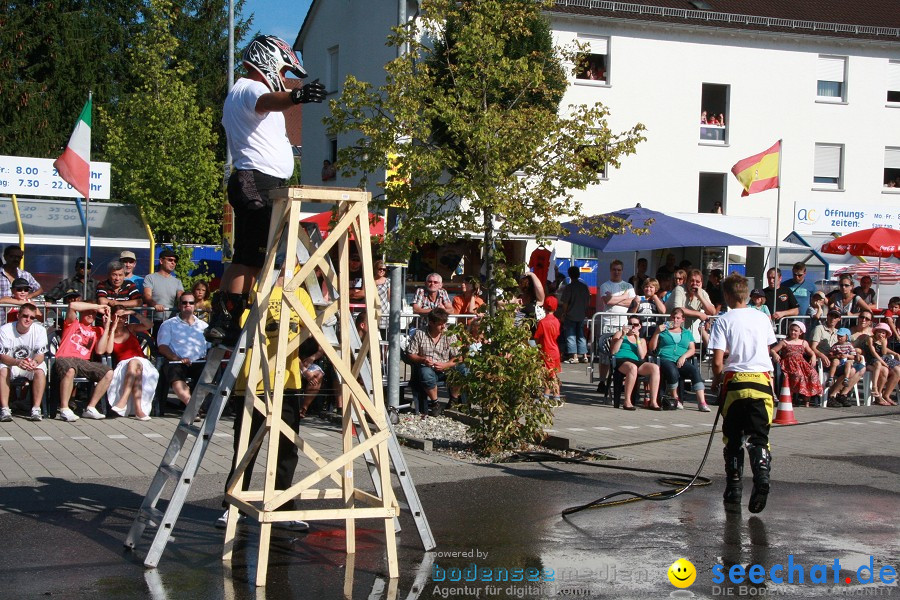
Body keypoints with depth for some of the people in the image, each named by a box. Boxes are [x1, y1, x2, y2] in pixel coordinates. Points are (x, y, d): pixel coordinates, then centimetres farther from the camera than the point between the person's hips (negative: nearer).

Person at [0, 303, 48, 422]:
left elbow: (41, 354, -15)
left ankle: (36, 409, -29)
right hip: (10, 364, -1)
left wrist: (35, 362, -40)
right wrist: (17, 362, -41)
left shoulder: (40, 330, -10)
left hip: (33, 365, 1)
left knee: (40, 371, -30)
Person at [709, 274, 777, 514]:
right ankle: (762, 476, -23)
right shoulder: (762, 318, 8)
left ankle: (733, 490, 15)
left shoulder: (723, 321, -3)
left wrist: (717, 380, 9)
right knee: (758, 436, 2)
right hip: (762, 381, 2)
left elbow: (718, 361, -9)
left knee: (733, 439, 12)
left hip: (735, 381, -2)